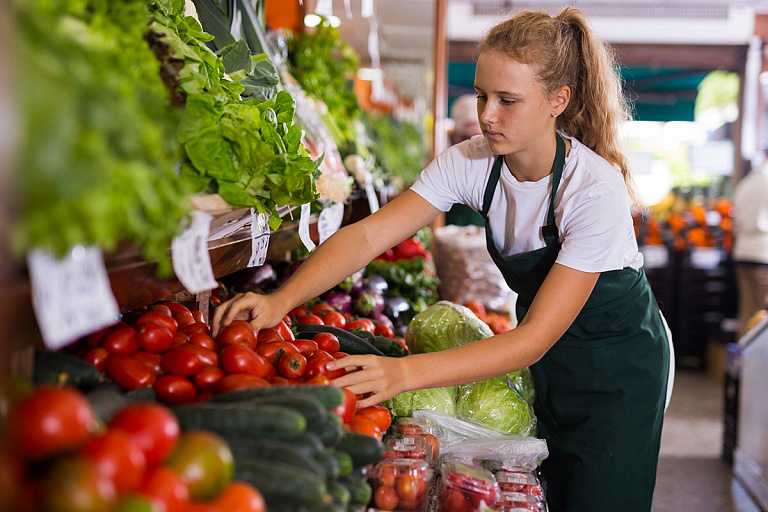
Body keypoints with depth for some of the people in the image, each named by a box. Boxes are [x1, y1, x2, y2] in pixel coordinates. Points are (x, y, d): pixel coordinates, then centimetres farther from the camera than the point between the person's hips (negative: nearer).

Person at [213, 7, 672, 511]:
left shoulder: (595, 190, -32)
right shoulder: (472, 162, -16)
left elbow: (535, 337, -35)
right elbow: (369, 234, -23)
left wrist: (407, 371, -47)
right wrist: (281, 300, -39)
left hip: (618, 362, -4)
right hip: (552, 360, 4)